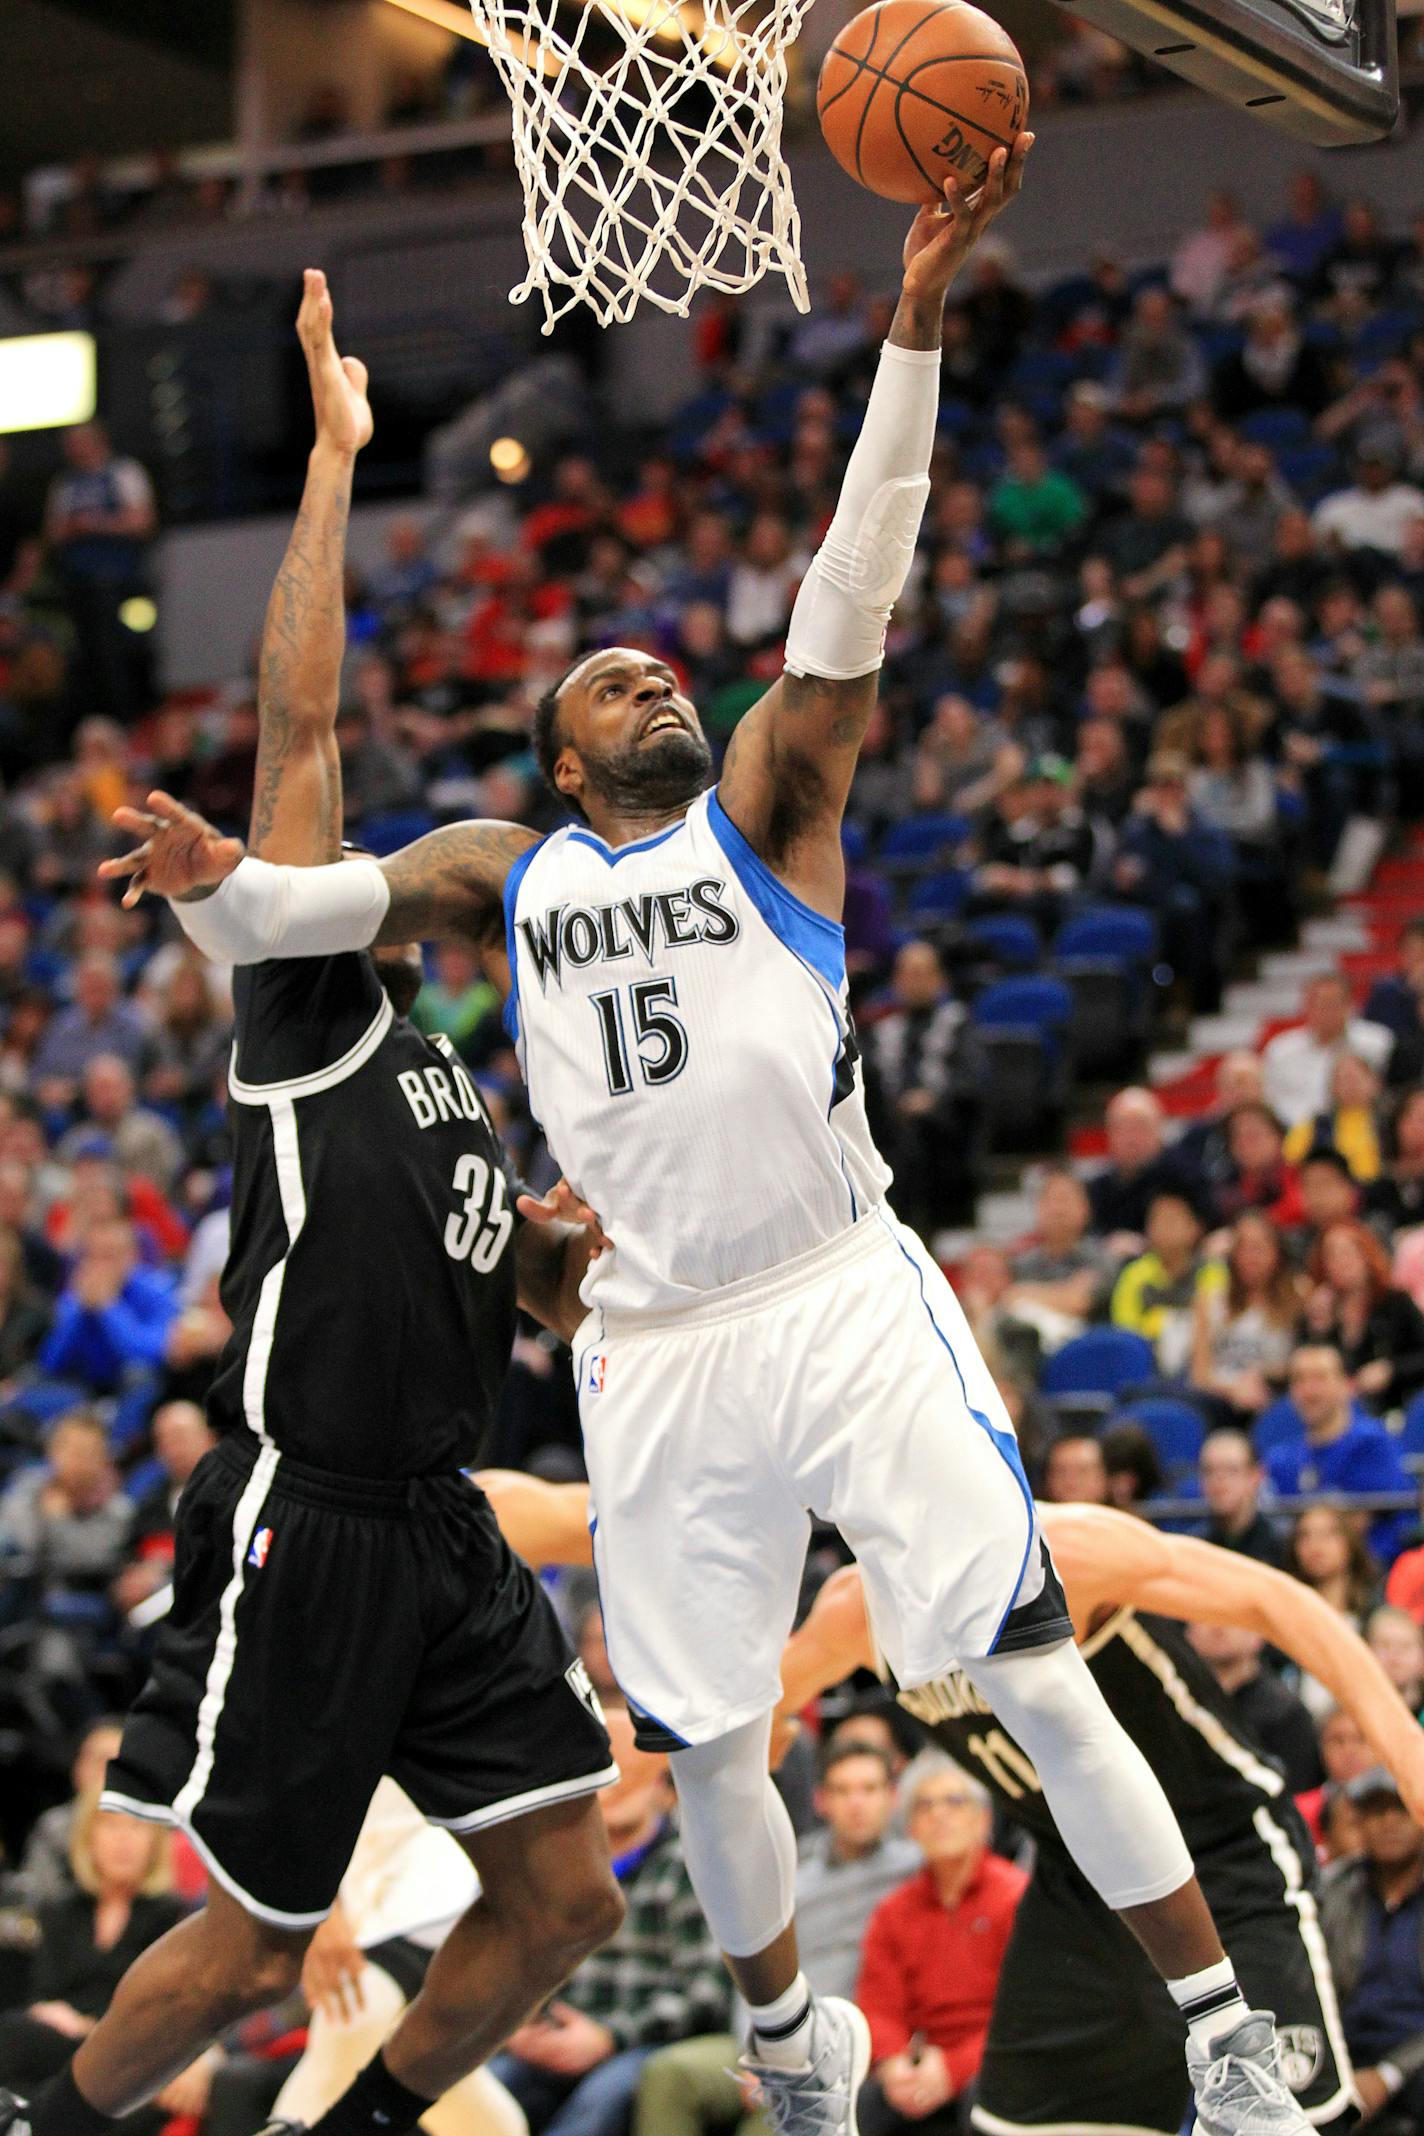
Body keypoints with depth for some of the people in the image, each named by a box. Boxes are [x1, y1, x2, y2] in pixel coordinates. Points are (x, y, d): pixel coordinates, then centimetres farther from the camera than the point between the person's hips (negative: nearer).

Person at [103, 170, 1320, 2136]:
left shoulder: (768, 803, 5)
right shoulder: (507, 874, 13)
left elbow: (852, 594, -6)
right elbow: (330, 900, 4)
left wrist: (917, 325, -17)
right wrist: (218, 887, -21)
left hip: (847, 1301, -3)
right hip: (662, 1349, 3)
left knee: (1039, 1675, -9)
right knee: (704, 1745, 11)